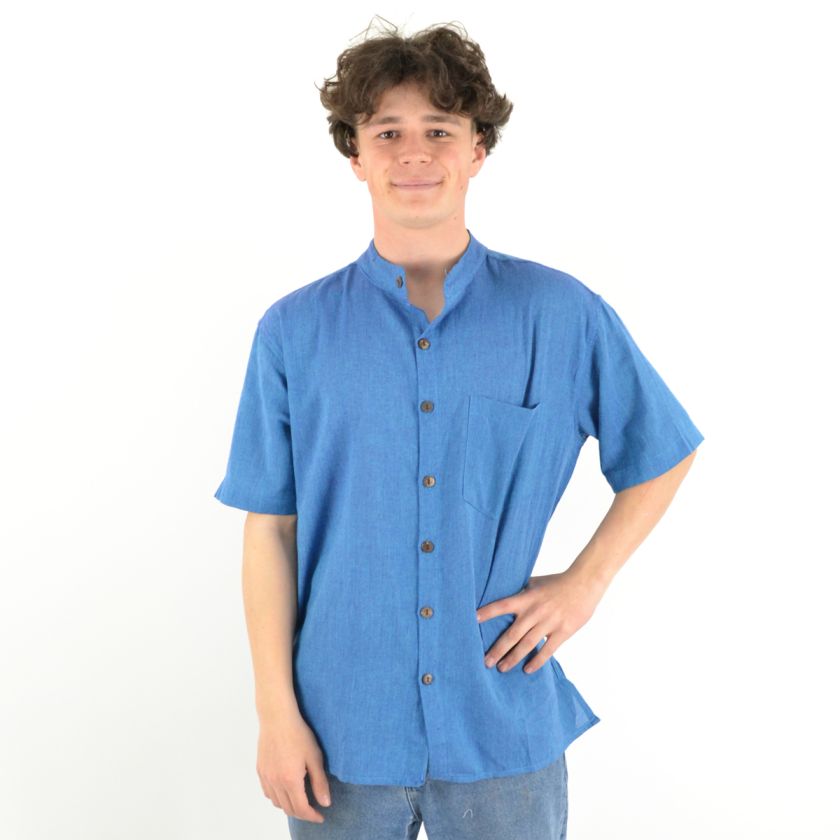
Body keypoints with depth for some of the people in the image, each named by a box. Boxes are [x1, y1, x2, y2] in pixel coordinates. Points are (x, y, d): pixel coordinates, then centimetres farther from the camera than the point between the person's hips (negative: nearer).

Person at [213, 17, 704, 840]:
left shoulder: (564, 316, -4)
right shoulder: (293, 333, -4)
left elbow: (662, 455, 8)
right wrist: (277, 713, -4)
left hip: (506, 732, 0)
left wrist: (586, 579, -3)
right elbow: (269, 530, -2)